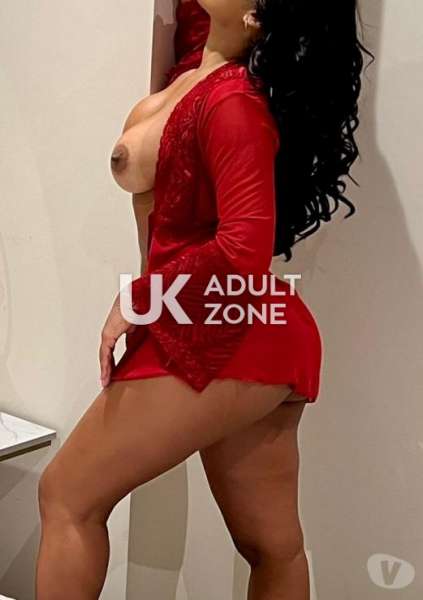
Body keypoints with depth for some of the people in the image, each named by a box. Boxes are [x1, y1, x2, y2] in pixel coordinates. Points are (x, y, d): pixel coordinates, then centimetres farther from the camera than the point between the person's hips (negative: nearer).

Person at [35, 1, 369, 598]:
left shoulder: (233, 101, -17)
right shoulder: (203, 62, 9)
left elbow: (244, 249, -26)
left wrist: (137, 299, -16)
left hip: (222, 340, -9)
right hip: (258, 343, 9)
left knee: (67, 496, 3)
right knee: (273, 546, 16)